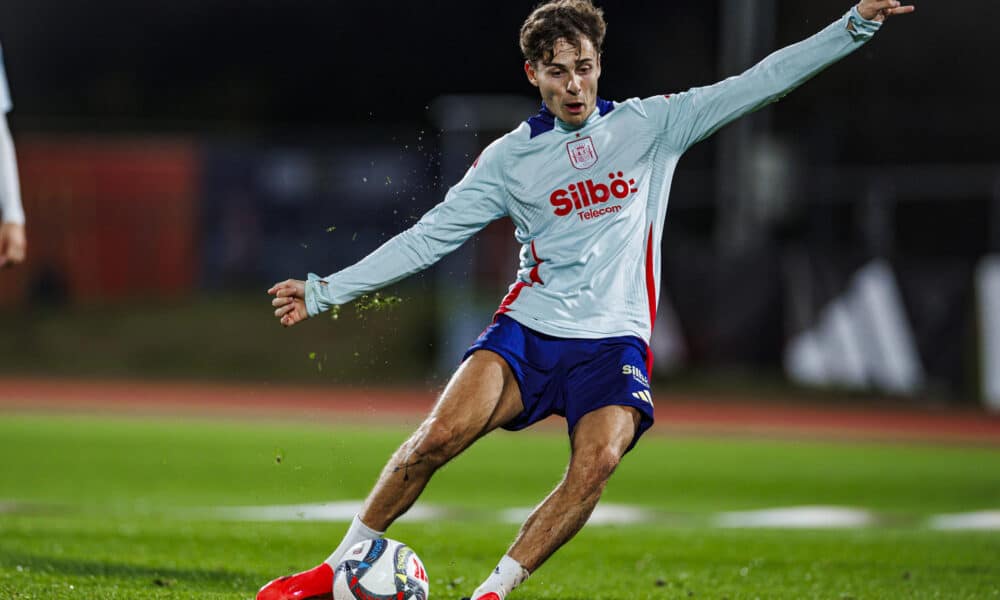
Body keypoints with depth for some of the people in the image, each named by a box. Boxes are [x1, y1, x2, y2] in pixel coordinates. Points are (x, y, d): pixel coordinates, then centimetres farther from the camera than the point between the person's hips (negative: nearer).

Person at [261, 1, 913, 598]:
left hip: (613, 340, 0)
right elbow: (427, 237, 9)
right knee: (439, 436, -21)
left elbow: (755, 84, 3)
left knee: (598, 462, -28)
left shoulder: (649, 125, 6)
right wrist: (325, 290, 4)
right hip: (528, 328, 0)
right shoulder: (510, 158, 6)